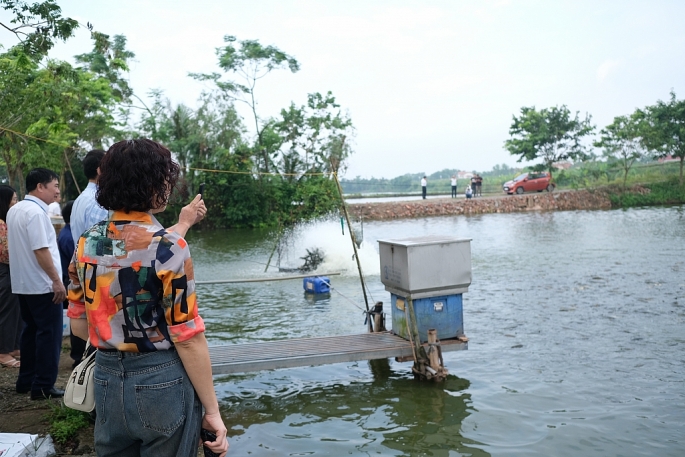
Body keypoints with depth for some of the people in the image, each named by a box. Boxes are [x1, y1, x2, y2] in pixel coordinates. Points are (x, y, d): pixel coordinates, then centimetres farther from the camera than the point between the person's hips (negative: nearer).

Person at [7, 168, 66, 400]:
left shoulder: (14, 210, 12)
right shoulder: (35, 212, -18)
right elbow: (40, 250, -23)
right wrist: (57, 280, -20)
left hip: (23, 283, 10)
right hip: (42, 285, -9)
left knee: (31, 331, 16)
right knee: (49, 334, -2)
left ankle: (26, 380, 24)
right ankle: (43, 386, 2)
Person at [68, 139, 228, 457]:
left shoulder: (86, 243, 0)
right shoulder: (168, 246, -18)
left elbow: (79, 325, 7)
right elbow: (187, 337, -18)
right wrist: (212, 410, -10)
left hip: (107, 381, 6)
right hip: (162, 383, -5)